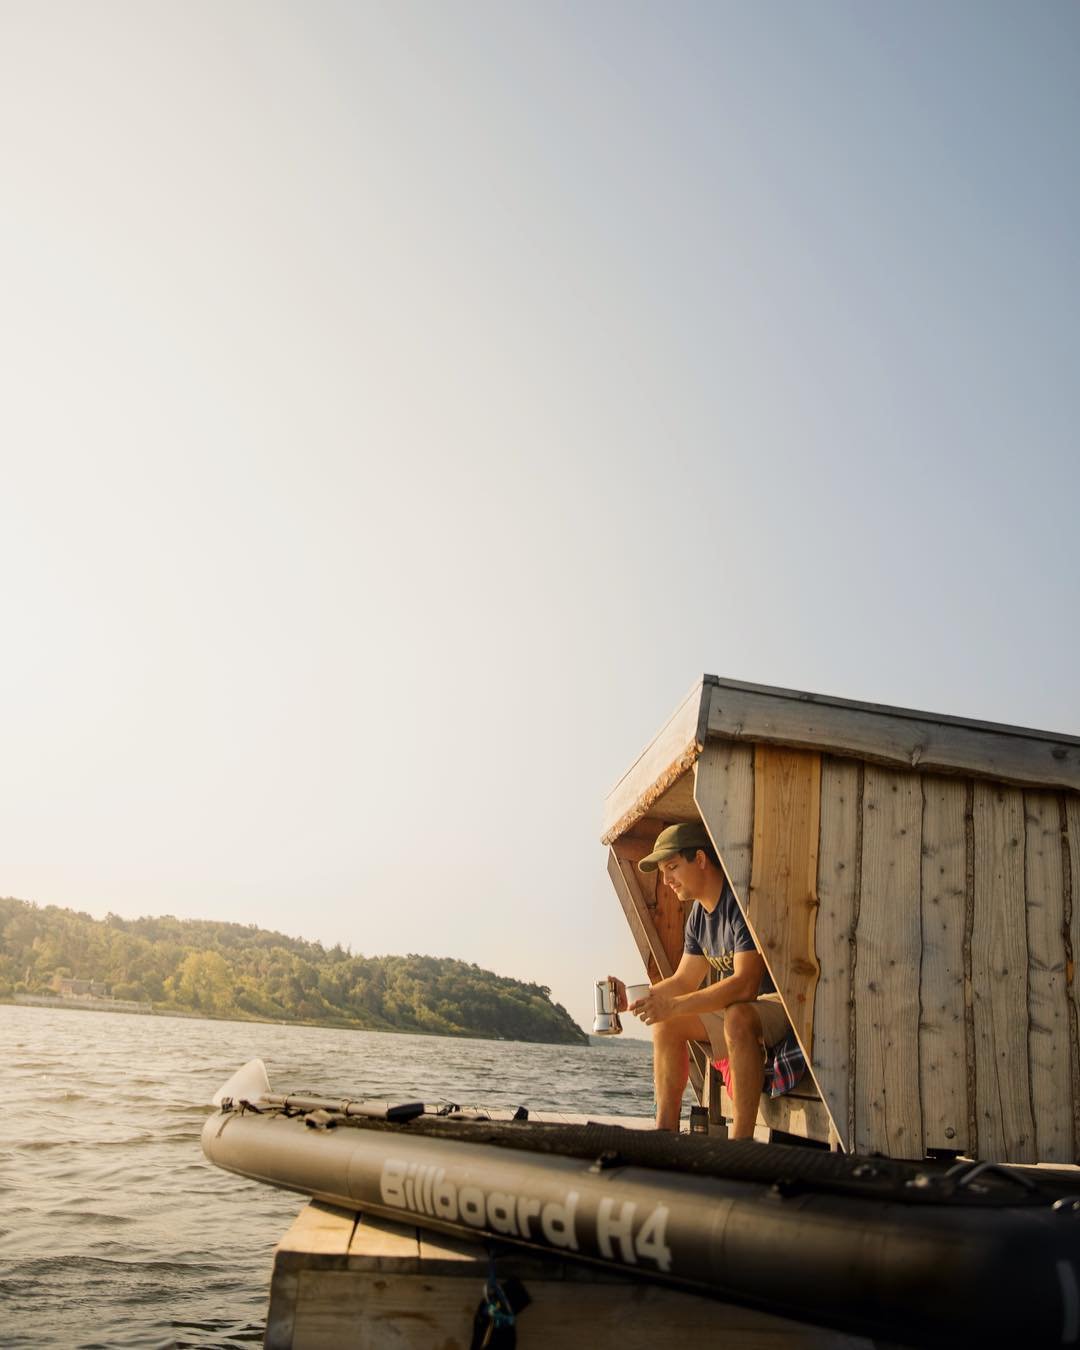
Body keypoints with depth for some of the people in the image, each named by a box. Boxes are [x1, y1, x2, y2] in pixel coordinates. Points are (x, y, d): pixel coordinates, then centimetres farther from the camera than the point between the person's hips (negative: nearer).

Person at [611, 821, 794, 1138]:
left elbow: (745, 984, -31)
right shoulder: (698, 916, 8)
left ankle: (741, 1139, -33)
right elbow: (684, 982, 13)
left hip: (781, 1004, -10)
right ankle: (666, 1129, 1)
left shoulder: (741, 902, -22)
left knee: (738, 1018, -38)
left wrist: (673, 1006, -33)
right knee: (666, 1023, 4)